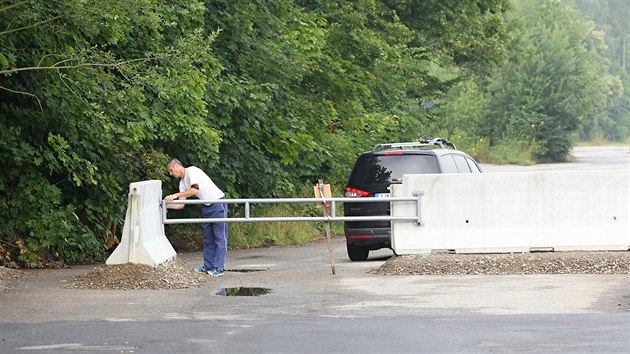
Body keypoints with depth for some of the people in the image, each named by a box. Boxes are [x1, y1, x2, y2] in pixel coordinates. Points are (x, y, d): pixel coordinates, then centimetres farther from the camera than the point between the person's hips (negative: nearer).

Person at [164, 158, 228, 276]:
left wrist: (175, 195, -27)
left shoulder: (192, 171, -14)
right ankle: (208, 266, 13)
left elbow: (195, 190, -28)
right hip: (206, 207, 9)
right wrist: (166, 205, -6)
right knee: (208, 238, 9)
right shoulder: (182, 182, 11)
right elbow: (181, 205, 8)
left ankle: (219, 267, -8)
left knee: (220, 237, -6)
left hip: (218, 203, -9)